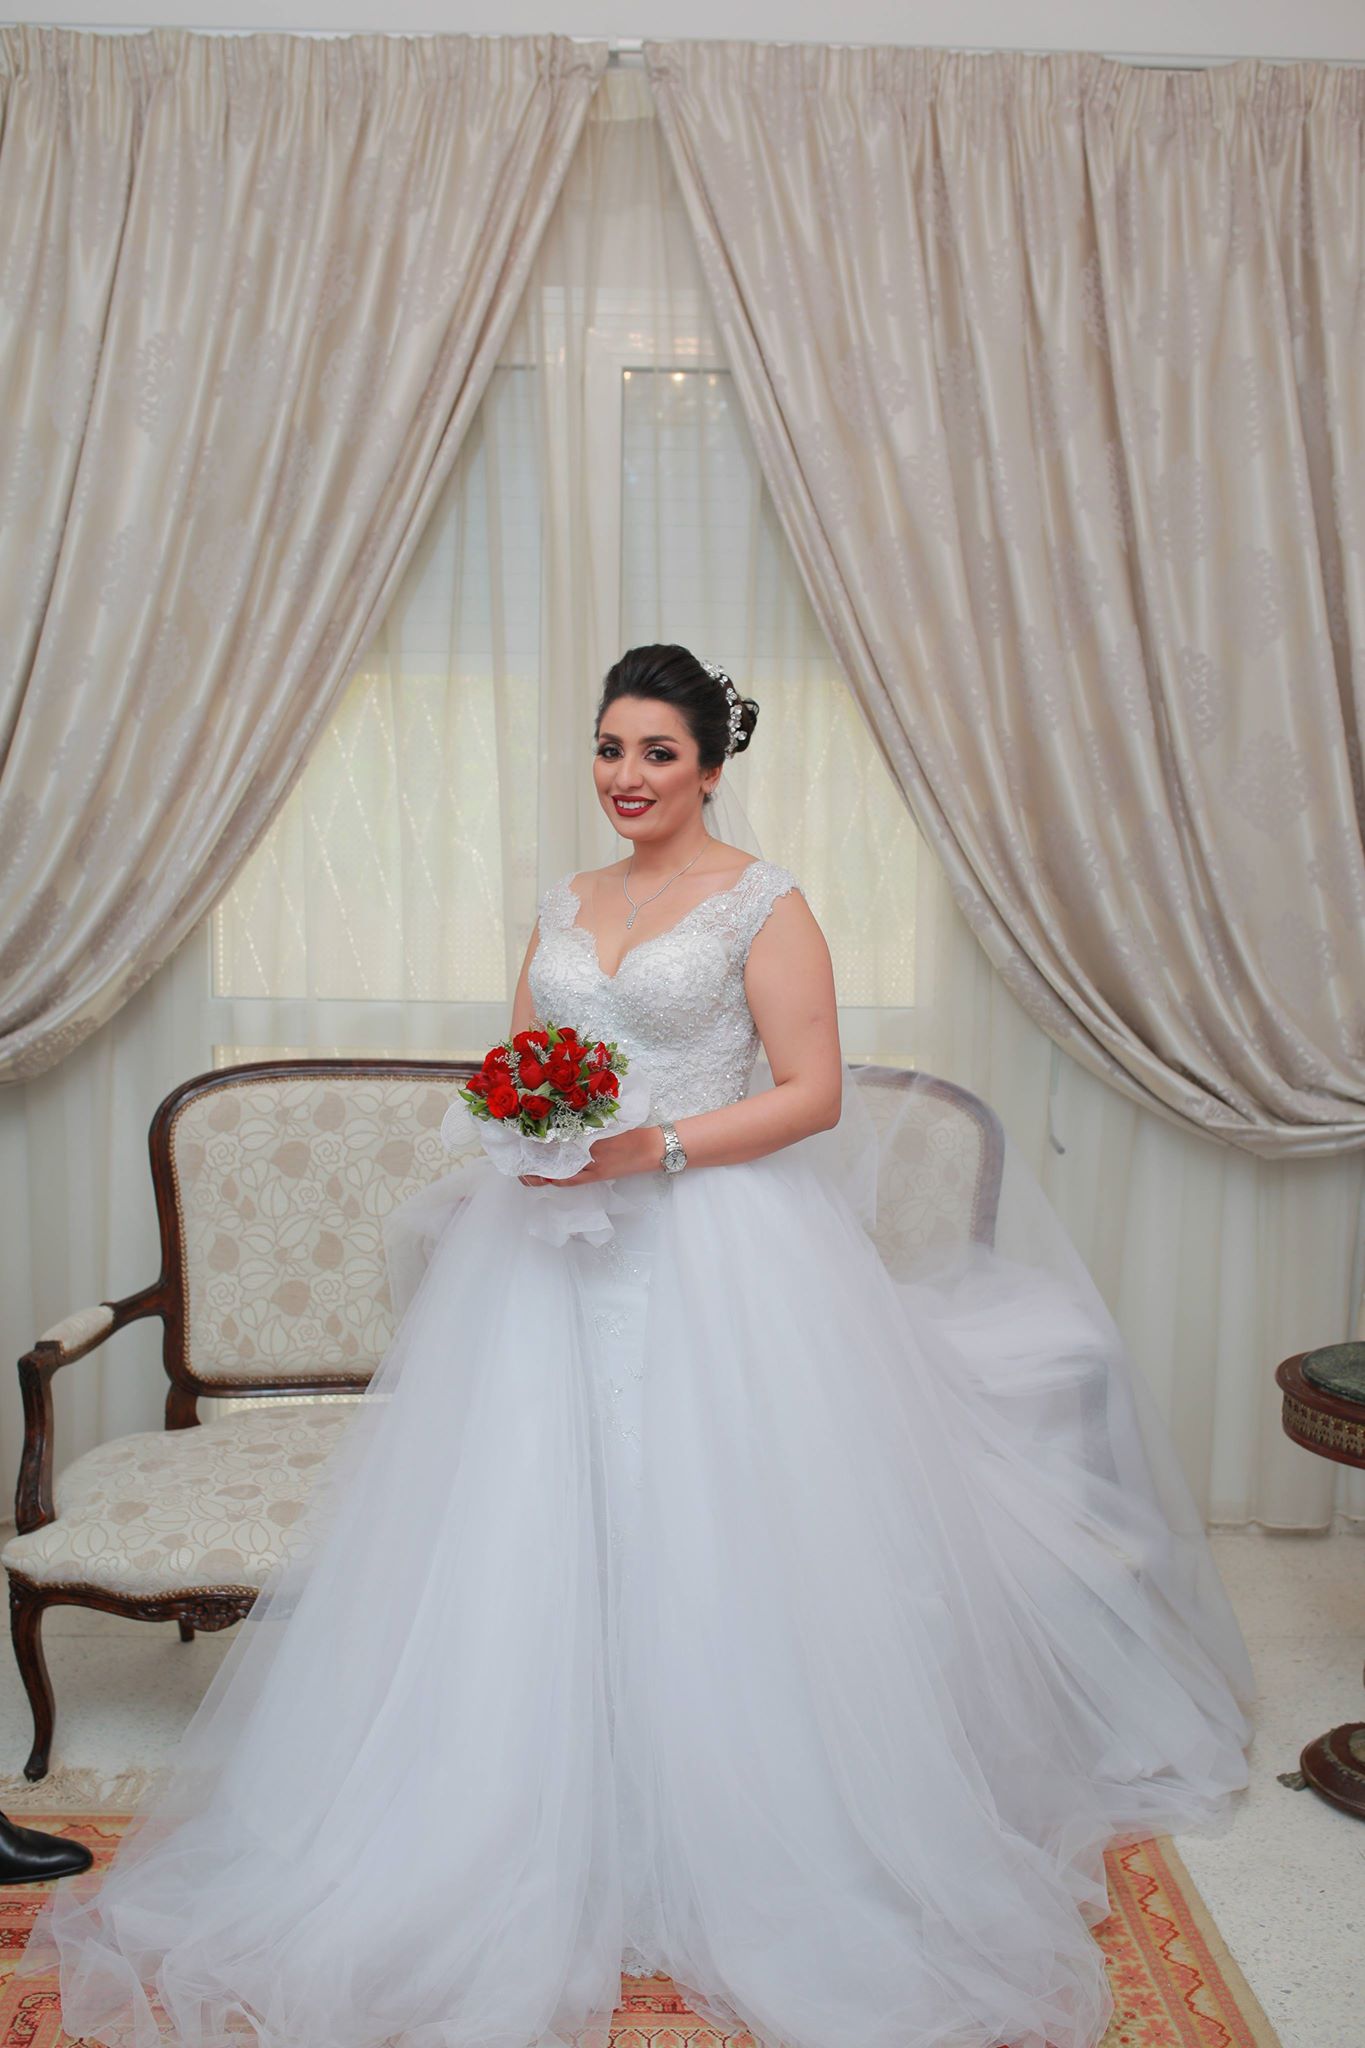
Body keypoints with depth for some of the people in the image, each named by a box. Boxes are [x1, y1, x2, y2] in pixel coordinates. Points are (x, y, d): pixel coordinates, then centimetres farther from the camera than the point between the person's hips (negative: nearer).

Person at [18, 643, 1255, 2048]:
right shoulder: (565, 904, 15)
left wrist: (657, 1150, -17)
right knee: (536, 1539, 4)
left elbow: (814, 1092, -8)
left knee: (704, 1543, -1)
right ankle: (546, 1852, 19)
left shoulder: (761, 901, -2)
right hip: (553, 1248, 6)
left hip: (711, 1252, -5)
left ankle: (732, 1865, 17)